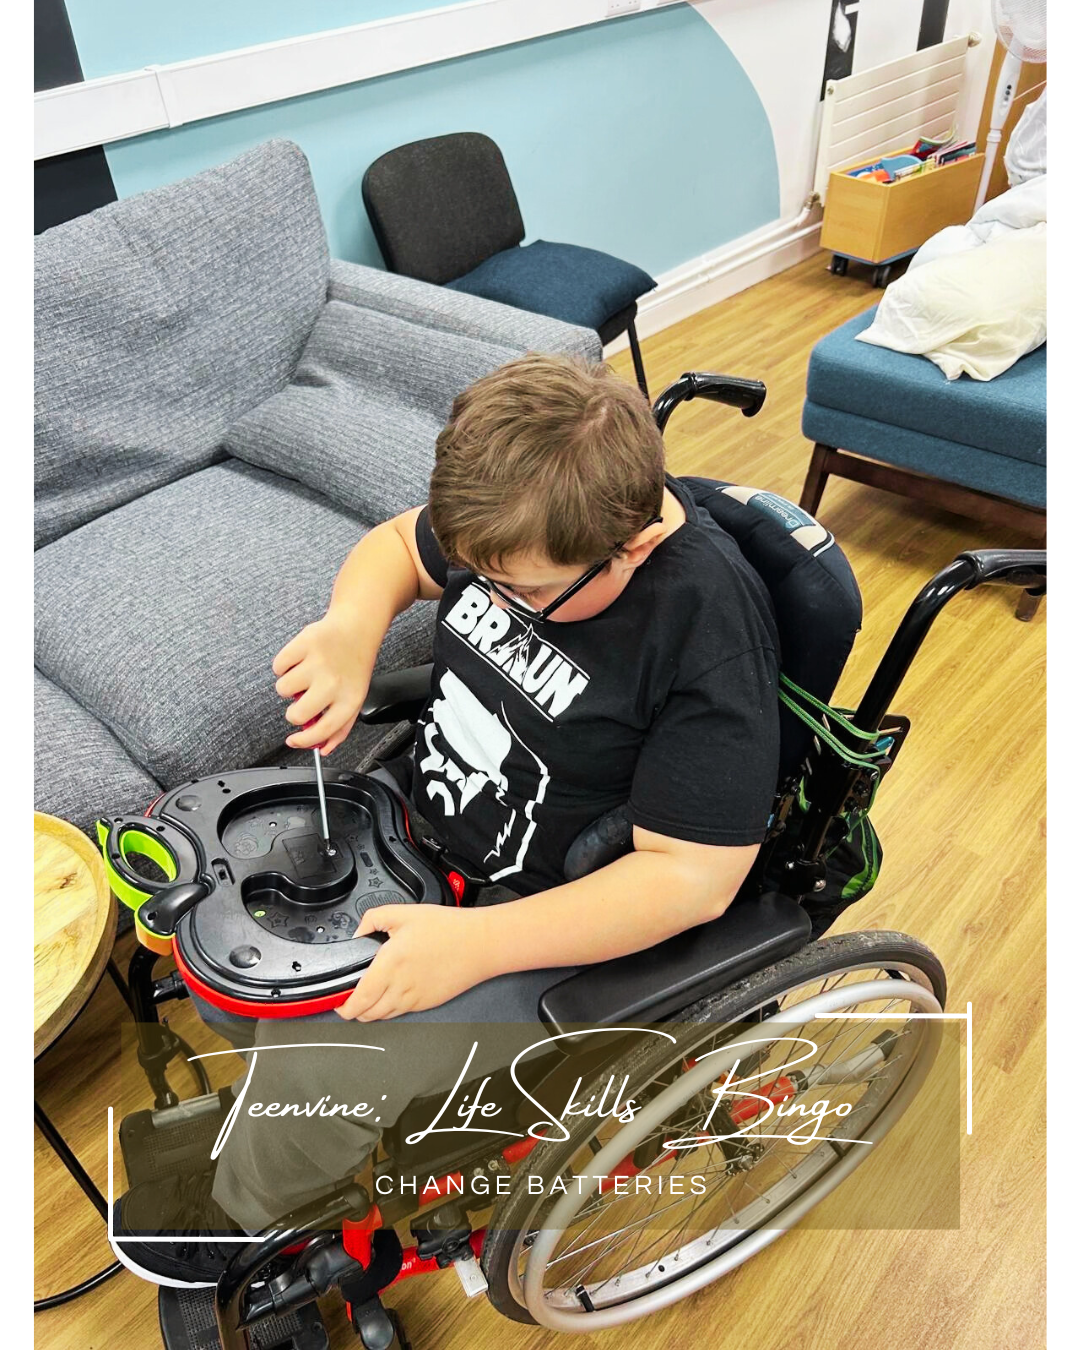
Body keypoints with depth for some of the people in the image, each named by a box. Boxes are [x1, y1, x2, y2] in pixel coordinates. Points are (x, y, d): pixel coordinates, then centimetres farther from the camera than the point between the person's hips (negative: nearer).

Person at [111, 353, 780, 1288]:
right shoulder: (517, 526, -12)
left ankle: (226, 1211, 19)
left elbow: (696, 877, -27)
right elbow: (398, 547, 7)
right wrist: (353, 627, -16)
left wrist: (475, 945, -30)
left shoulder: (709, 632, -30)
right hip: (418, 816, 7)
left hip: (552, 915, -7)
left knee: (328, 1075, -18)